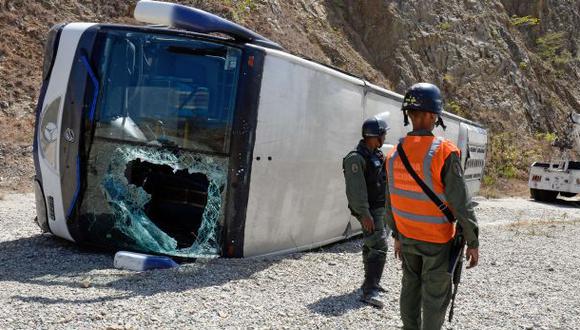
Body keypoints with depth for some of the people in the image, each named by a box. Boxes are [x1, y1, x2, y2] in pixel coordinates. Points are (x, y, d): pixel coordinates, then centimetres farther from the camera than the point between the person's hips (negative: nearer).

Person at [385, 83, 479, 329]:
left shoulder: (395, 154, -2)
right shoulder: (444, 152, -21)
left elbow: (390, 201, 7)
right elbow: (461, 203, -20)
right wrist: (473, 242, -10)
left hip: (407, 237, 6)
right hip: (437, 240, -5)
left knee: (411, 288, 18)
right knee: (435, 295, 7)